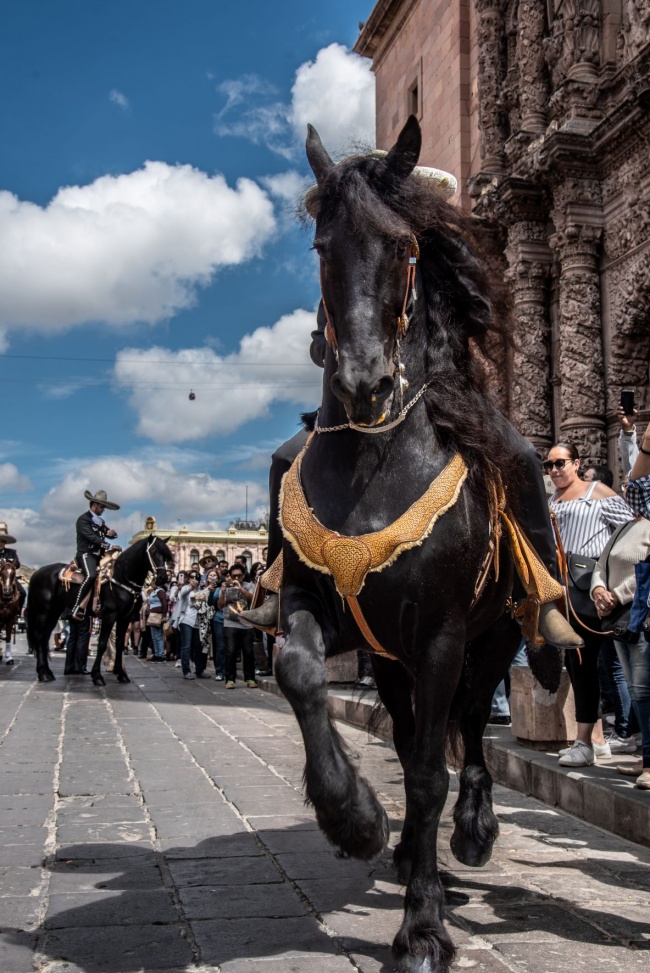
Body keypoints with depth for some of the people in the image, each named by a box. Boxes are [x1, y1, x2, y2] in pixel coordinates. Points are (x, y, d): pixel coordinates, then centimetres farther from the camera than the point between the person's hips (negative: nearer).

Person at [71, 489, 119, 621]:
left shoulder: (100, 521, 23)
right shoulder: (83, 519, -3)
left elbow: (110, 533, 22)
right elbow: (91, 536, -17)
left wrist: (111, 533, -4)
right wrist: (108, 546, -26)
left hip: (99, 555, 9)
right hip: (86, 554, -9)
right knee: (91, 575, -34)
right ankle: (77, 609, -33)